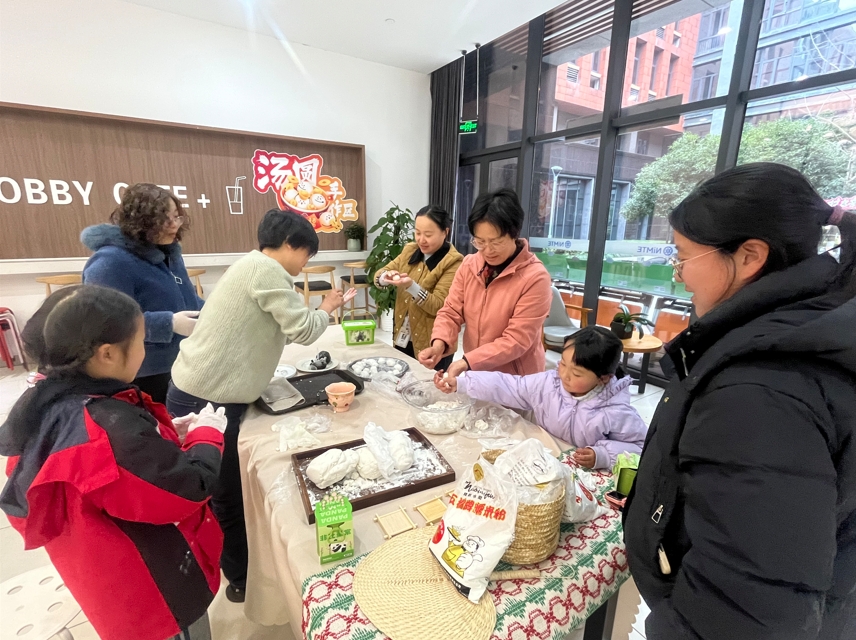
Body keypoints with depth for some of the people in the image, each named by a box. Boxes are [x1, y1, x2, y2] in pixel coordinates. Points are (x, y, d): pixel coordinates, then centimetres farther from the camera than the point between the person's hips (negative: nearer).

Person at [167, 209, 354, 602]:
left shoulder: (254, 267, 14)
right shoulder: (266, 269, -17)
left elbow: (281, 330, 14)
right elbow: (303, 331, -19)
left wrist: (319, 312, 9)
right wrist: (327, 309, 0)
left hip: (204, 395, 10)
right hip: (205, 400, -10)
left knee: (227, 489, 22)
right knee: (225, 494, 8)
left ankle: (239, 570, 41)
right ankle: (243, 579, 28)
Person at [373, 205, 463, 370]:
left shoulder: (453, 262, -14)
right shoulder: (410, 250, 5)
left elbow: (439, 306, -20)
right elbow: (379, 273, 4)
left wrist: (411, 286, -32)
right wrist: (386, 276, -18)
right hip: (403, 338, 6)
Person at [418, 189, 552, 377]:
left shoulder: (535, 277, -21)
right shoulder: (469, 265, -5)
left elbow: (516, 340, -23)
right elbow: (451, 311, -4)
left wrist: (467, 362, -31)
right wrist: (439, 344, -24)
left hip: (516, 381, -5)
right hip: (474, 373, 5)